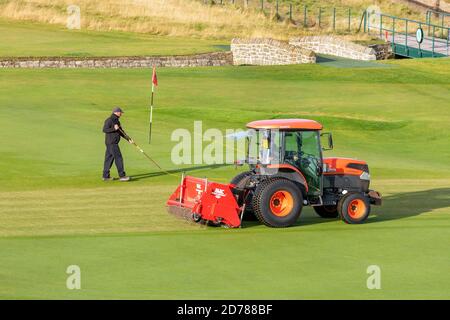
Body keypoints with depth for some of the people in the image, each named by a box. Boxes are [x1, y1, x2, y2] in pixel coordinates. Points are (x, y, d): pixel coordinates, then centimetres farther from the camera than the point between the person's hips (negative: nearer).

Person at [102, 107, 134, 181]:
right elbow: (104, 129, -19)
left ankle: (106, 176, 13)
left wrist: (128, 139, 13)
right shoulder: (109, 120, -11)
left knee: (109, 158, 10)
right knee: (118, 158, -9)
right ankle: (122, 176, -8)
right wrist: (114, 128, -23)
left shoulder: (116, 121, 18)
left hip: (114, 143, 10)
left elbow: (121, 132, 21)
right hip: (111, 142, -10)